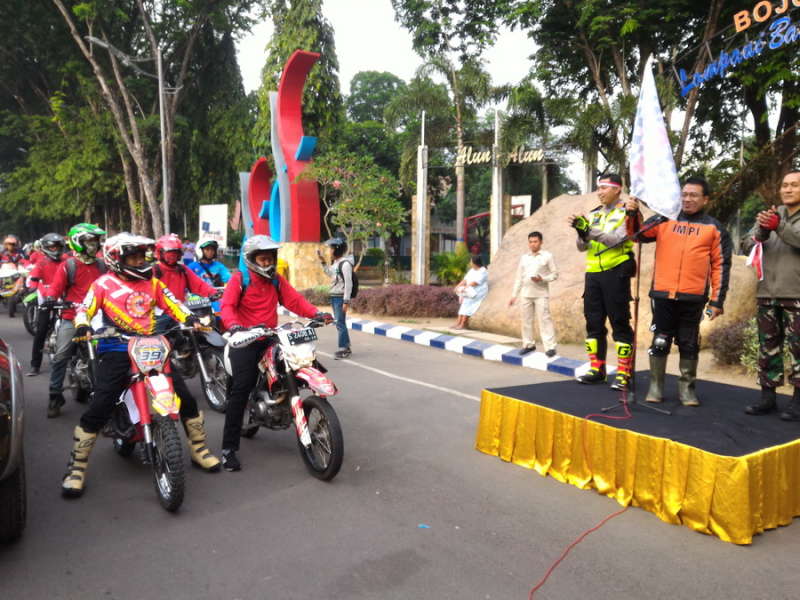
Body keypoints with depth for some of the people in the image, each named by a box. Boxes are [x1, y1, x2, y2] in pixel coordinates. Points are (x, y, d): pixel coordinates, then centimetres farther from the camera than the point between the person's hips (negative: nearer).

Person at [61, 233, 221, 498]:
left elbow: (173, 304, 10)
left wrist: (190, 320, -9)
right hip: (116, 350, -4)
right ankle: (76, 468, 4)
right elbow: (85, 309, 0)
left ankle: (199, 449, 19)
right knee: (98, 408, -12)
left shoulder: (152, 282, 15)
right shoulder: (104, 284, 5)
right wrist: (82, 327, -22)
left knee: (185, 397, 2)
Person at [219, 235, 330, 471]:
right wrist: (233, 325, -36)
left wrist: (316, 313, -12)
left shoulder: (276, 280, 15)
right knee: (240, 391, -11)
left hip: (269, 338, 6)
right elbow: (227, 305, -15)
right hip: (245, 341, -6)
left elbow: (294, 299, 5)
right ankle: (229, 448, -7)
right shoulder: (239, 279, -1)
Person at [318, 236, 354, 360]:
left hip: (340, 297, -9)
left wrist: (346, 301, -18)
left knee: (340, 323, -7)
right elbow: (330, 274, 27)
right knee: (340, 323, 13)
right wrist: (322, 261, 18)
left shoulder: (345, 263, -14)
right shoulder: (335, 262, 13)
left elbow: (348, 283, -17)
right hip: (334, 296, 9)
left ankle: (343, 349, 0)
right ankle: (346, 347, 22)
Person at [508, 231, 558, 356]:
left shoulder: (547, 256, 1)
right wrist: (514, 295, 10)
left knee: (544, 319, -9)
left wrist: (542, 278, -17)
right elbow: (519, 277, 14)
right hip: (526, 294, 4)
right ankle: (528, 344, 19)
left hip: (541, 294, -4)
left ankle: (550, 347, -8)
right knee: (526, 319, 8)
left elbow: (555, 274, 1)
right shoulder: (523, 257, 12)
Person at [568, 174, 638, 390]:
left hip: (616, 273, -6)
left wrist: (589, 229, -25)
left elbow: (617, 239, -17)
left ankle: (624, 374, 2)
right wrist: (581, 231, -12)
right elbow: (582, 247, 9)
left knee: (619, 323, -4)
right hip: (593, 273, 6)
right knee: (594, 323, 8)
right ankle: (597, 370, 17)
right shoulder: (594, 215, 15)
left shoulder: (626, 213, -2)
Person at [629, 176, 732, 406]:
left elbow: (721, 266, 4)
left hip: (693, 298, 0)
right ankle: (656, 386, 17)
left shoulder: (714, 228, 5)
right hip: (663, 294, 1)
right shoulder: (664, 220, 8)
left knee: (689, 344, 9)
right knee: (660, 341, 6)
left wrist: (716, 300, -2)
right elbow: (637, 234, 8)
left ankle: (687, 387, 22)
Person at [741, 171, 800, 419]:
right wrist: (762, 231, -13)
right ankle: (767, 396, 16)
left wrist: (780, 227, -28)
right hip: (767, 294, 4)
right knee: (767, 347, 8)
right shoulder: (770, 215, 14)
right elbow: (746, 246, 5)